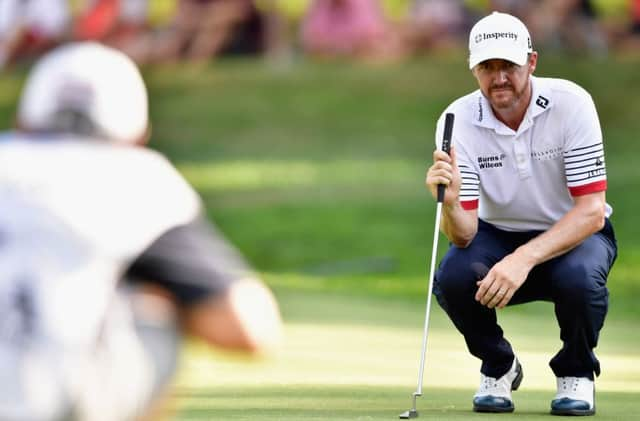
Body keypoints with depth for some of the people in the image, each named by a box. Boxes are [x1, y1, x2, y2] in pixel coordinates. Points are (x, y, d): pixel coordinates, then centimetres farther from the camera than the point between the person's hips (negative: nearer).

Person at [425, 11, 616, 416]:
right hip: (498, 234, 2)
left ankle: (576, 373, -2)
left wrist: (524, 260, -40)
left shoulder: (571, 103, -23)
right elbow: (464, 234, -21)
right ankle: (499, 367, 3)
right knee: (453, 278, -29)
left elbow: (591, 211, -27)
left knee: (578, 277, -36)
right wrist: (450, 203, -45)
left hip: (573, 233, -2)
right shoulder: (458, 121, -17)